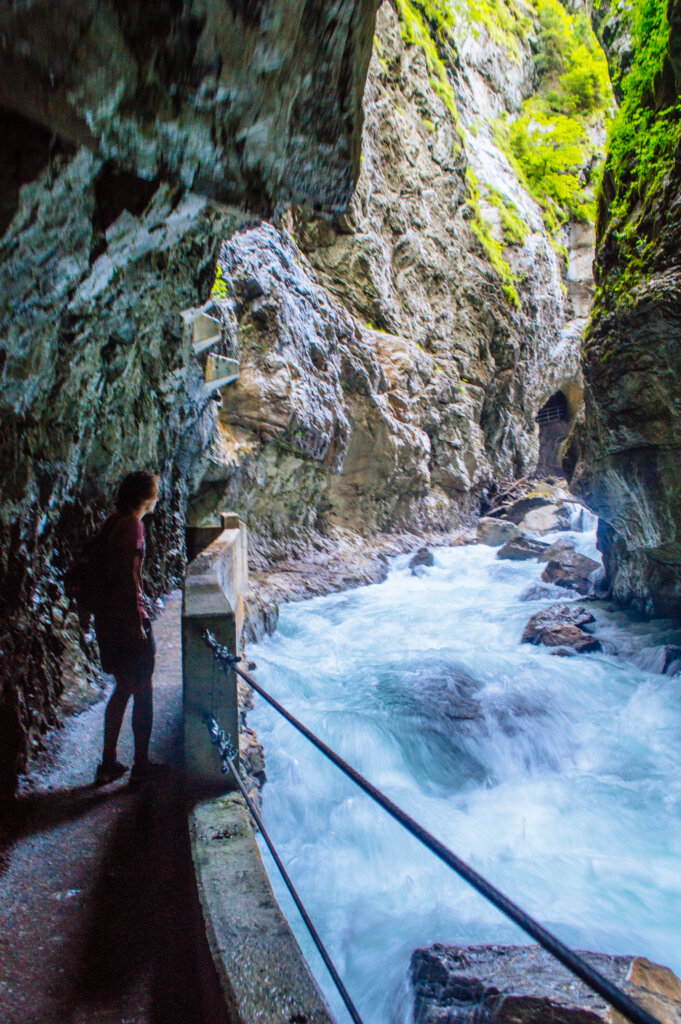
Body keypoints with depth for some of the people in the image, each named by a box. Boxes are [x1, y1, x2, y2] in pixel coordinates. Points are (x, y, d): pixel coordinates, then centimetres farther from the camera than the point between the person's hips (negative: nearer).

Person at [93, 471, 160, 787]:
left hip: (108, 616, 9)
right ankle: (141, 766, 19)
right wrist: (139, 622, -18)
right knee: (142, 692, 6)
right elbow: (128, 577, -22)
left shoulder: (114, 522, 10)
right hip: (127, 617, -9)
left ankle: (108, 764, 28)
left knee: (123, 689, 19)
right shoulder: (132, 525, -18)